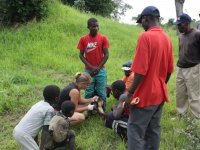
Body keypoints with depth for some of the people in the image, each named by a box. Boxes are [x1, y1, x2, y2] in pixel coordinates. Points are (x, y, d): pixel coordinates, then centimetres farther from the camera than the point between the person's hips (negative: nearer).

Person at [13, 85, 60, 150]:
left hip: (17, 131, 9)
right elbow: (45, 130, -13)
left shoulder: (40, 103, 9)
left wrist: (35, 141, 23)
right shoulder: (50, 109, -13)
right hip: (24, 134, -9)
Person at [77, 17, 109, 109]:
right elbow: (81, 55, 1)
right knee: (89, 93, 4)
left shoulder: (103, 38, -2)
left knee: (101, 93, 4)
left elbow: (106, 55, -2)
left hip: (101, 70, 0)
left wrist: (98, 68, -8)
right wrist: (91, 67, -9)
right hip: (88, 71, 0)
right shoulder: (83, 39, 0)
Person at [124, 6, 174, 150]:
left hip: (145, 95, -8)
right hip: (160, 94, 8)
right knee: (154, 130, 16)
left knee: (135, 131, 1)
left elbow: (141, 71, -21)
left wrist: (130, 92, -13)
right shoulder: (167, 39, 6)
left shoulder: (145, 37, -17)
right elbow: (169, 70, 12)